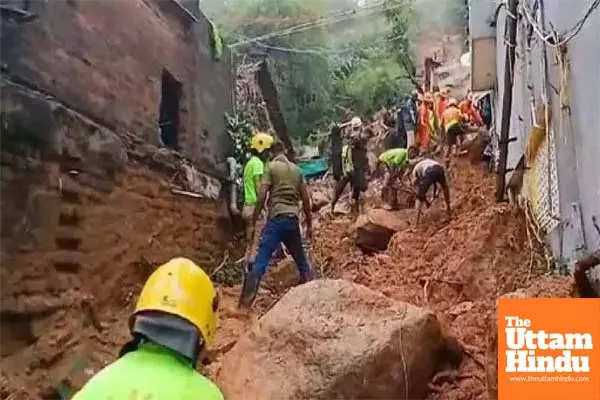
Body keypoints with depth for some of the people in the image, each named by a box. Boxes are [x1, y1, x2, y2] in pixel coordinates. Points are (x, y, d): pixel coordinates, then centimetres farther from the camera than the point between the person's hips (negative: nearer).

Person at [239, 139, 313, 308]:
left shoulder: (270, 167, 2)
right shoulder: (296, 169, 17)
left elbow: (262, 196, -9)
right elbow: (306, 199, 16)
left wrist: (254, 218, -3)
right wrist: (309, 224, 22)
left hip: (276, 218, -5)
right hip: (293, 219, 5)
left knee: (261, 260, -8)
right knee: (301, 260, 18)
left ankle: (245, 303, -13)